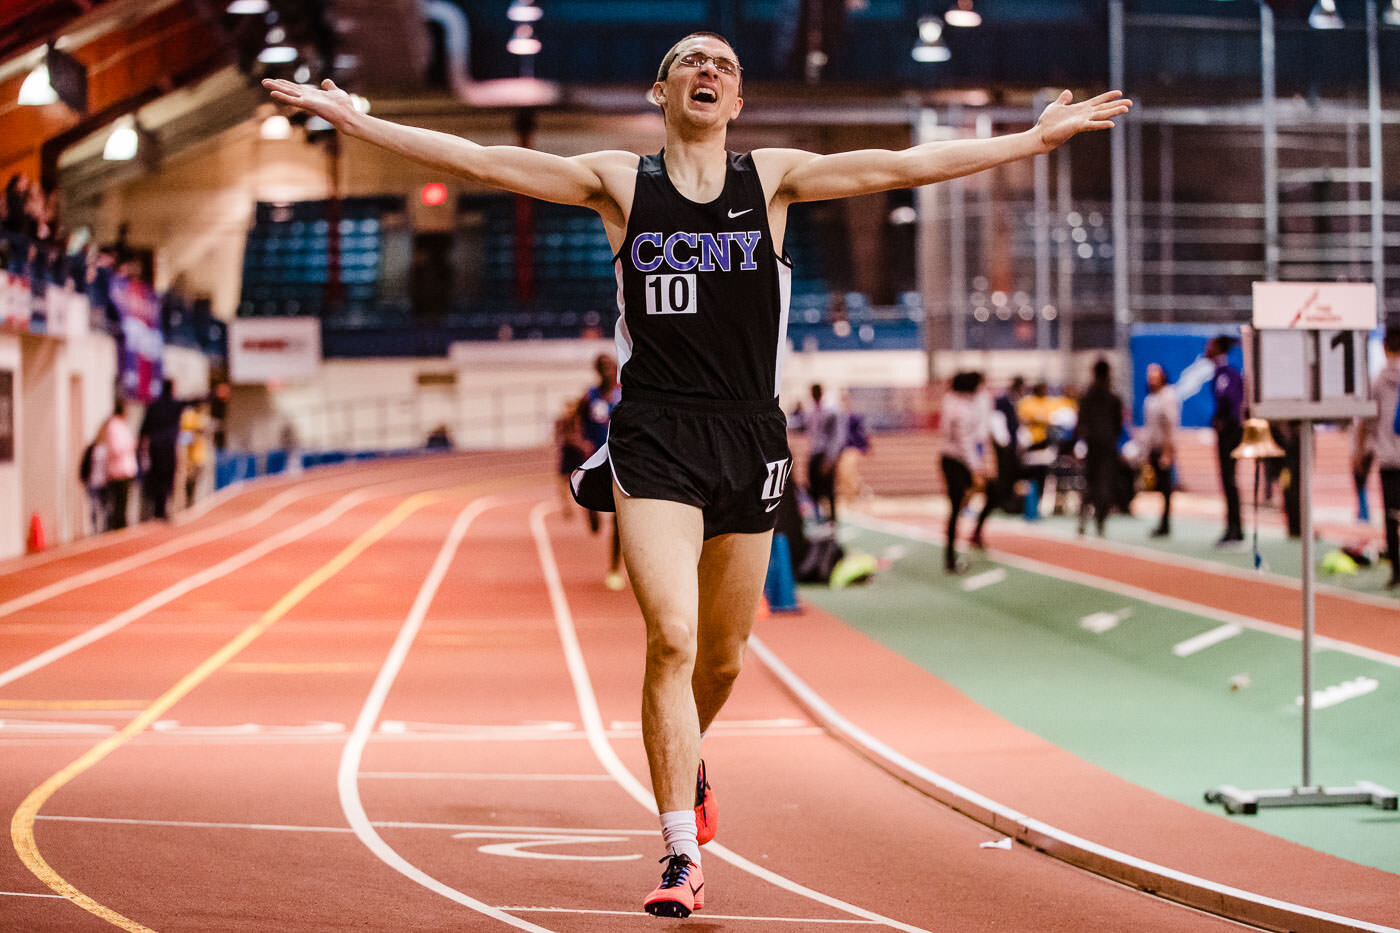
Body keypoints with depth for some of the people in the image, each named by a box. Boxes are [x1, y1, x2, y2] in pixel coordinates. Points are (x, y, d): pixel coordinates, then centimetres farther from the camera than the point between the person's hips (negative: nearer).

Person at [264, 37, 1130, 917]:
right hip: (656, 439, -2)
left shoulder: (773, 178, 8)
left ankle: (687, 761, 46)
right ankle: (683, 859, -12)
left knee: (721, 657, 12)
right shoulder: (619, 180, 6)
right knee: (671, 637, -17)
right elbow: (477, 160, 3)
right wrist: (356, 121, -2)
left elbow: (909, 164, 9)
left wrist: (1039, 137, 7)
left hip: (749, 439, 2)